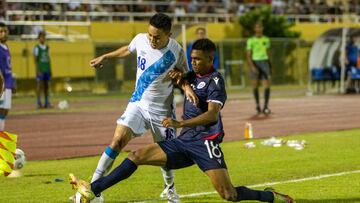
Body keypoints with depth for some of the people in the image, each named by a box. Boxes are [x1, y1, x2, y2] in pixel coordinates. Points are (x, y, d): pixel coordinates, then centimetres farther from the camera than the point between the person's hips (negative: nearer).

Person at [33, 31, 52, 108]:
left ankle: (47, 103, 8)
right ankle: (39, 103, -3)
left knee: (46, 86, 5)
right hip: (40, 70, -6)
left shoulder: (47, 47, 13)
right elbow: (35, 60, -8)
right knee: (39, 86, -5)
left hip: (47, 70, 6)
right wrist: (38, 71, -15)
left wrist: (50, 70, 11)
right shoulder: (36, 48, -5)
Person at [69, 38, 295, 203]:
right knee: (137, 156, -2)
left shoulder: (215, 80, -8)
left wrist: (181, 123, -32)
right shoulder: (192, 77, 16)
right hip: (184, 141, 8)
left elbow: (212, 114, -23)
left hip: (205, 143, -8)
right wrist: (178, 78, 17)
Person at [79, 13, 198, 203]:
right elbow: (128, 50, 15)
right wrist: (104, 57, 24)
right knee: (118, 139, -15)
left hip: (162, 109, -2)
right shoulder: (140, 39, -9)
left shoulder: (176, 52, -16)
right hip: (138, 102, 2)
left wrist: (187, 87, -22)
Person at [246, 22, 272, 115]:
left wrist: (269, 65, 18)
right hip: (255, 63, -2)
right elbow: (248, 55, -5)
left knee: (267, 85, -11)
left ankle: (265, 107, -12)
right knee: (255, 86, 4)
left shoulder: (266, 40, 9)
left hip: (265, 62, 2)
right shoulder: (251, 41, -1)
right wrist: (252, 66, -16)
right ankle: (257, 105, 23)